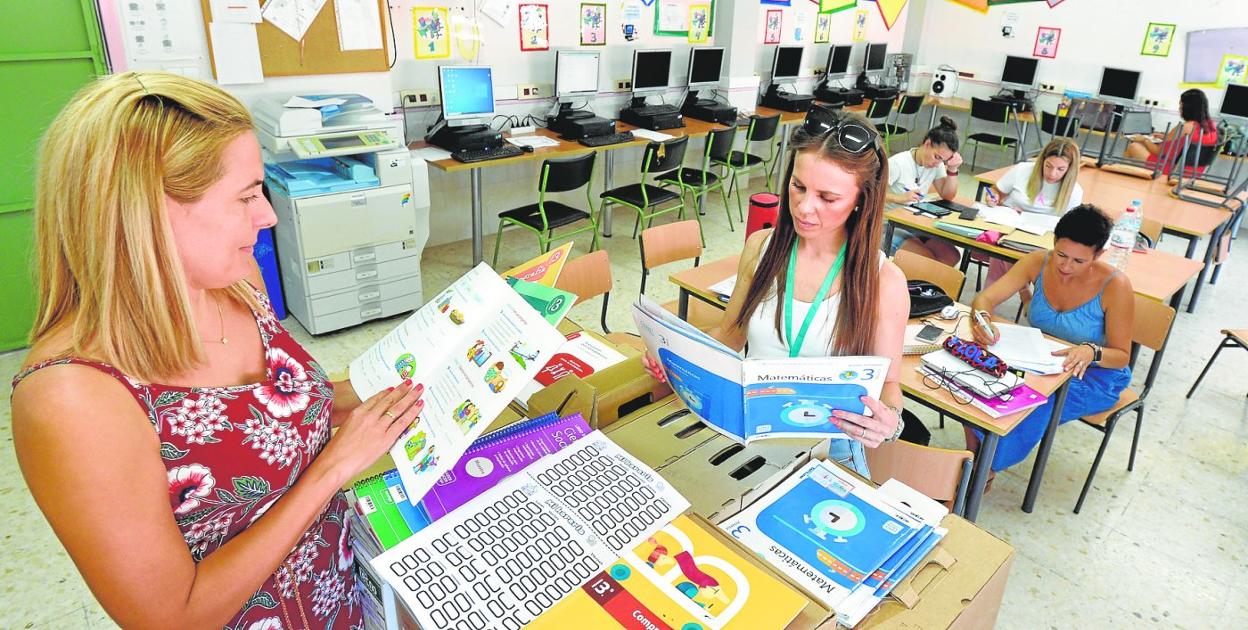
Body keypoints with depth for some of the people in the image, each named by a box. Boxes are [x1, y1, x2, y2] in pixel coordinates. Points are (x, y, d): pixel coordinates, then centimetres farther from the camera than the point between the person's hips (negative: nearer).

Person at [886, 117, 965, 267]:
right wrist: (900, 198, -29)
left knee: (952, 257, -8)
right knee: (929, 261, -21)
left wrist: (953, 170, -9)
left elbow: (947, 196, 4)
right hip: (892, 226, -7)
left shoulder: (937, 164, 2)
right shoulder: (897, 163, -19)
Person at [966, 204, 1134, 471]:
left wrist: (1091, 352, -36)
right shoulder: (1038, 263, -12)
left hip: (1095, 375, -3)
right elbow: (984, 299, -16)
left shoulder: (1115, 286, -21)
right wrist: (983, 321, -41)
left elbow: (1122, 356, -12)